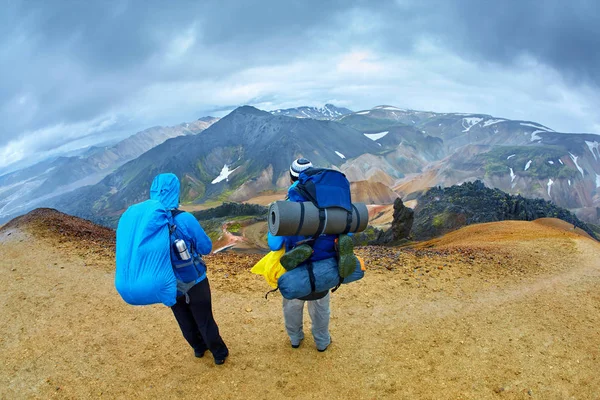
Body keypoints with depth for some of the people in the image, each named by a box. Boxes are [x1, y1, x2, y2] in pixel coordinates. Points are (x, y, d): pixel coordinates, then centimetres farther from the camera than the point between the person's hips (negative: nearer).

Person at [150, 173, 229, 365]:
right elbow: (206, 247, -16)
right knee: (204, 320, 16)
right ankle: (219, 354, 35)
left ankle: (199, 348, 47)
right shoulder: (184, 219, -27)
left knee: (185, 321, 25)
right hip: (193, 282, -4)